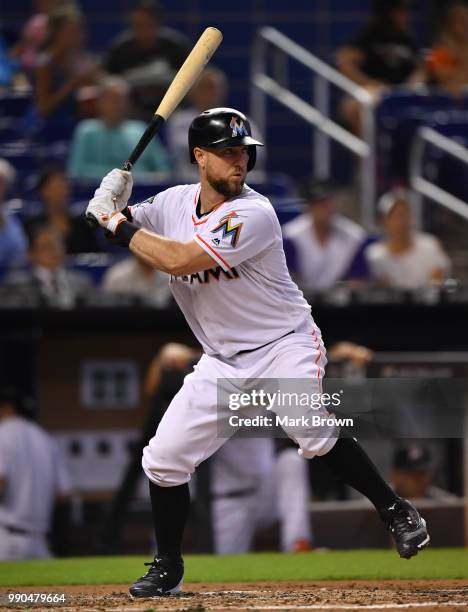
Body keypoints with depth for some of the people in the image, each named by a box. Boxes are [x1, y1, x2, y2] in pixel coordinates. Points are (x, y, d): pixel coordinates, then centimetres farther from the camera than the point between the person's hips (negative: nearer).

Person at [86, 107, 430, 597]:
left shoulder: (253, 215, -21)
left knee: (312, 432, -30)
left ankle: (397, 513, -16)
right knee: (164, 457, -1)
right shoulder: (174, 203, 1)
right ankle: (168, 569, 16)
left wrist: (121, 226, -18)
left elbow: (179, 261, -28)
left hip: (284, 345, -6)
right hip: (223, 362, 6)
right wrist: (109, 207, -12)